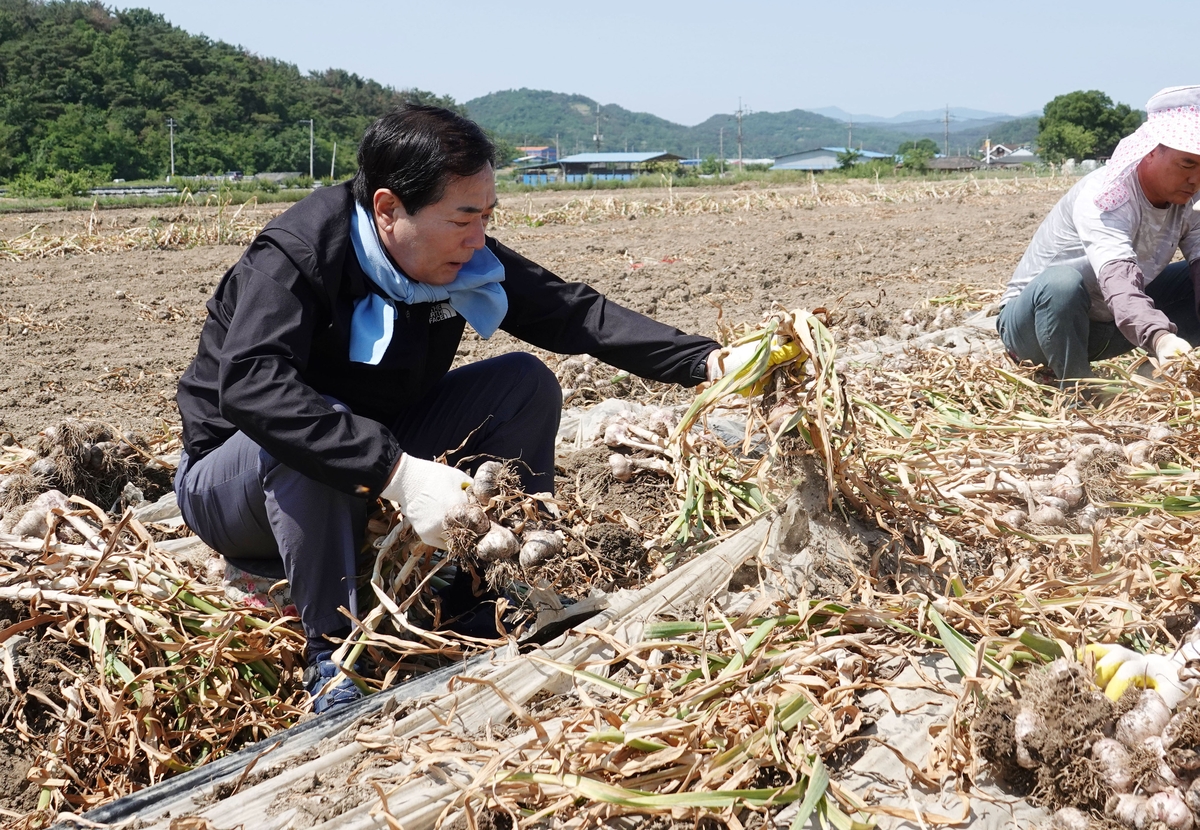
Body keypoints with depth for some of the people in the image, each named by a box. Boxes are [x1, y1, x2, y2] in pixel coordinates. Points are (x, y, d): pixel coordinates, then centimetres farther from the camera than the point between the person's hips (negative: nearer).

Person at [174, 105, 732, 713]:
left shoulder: (461, 260, -9)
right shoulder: (295, 256, -28)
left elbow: (574, 312, -5)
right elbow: (250, 384, -44)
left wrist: (701, 360, -16)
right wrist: (397, 472, -51)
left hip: (382, 477, 6)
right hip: (233, 473, -6)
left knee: (525, 384, -9)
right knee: (311, 426, -39)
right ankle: (332, 656, -26)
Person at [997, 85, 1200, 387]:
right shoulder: (1106, 197, -28)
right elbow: (1117, 278, -45)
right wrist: (1159, 338, -63)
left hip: (1107, 325, 7)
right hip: (1034, 321, -7)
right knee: (1062, 283, -39)